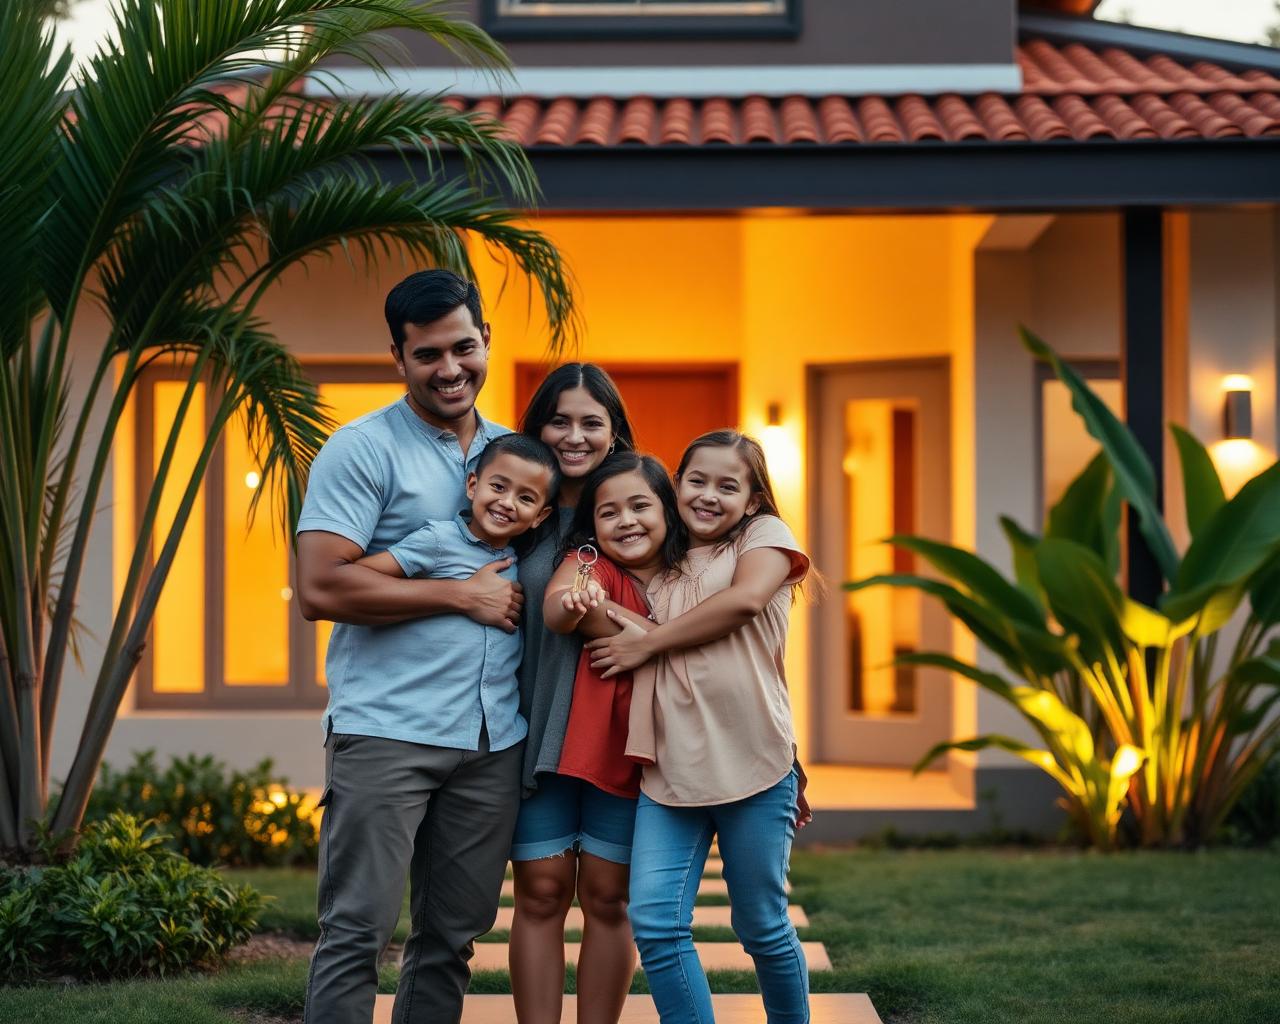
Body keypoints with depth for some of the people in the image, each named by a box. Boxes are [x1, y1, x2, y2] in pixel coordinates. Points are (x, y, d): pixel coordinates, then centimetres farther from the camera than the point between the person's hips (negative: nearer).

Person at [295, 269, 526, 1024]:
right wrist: (463, 596, -10)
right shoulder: (364, 450, -4)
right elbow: (321, 588, -14)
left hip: (494, 737, 6)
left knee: (454, 937, 11)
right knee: (357, 932, -5)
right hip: (387, 731, -5)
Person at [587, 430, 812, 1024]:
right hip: (670, 768, 4)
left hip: (751, 763, -4)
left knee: (761, 925, 5)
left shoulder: (765, 534, 6)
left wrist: (648, 644, -7)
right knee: (654, 922, -8)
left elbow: (747, 597, -12)